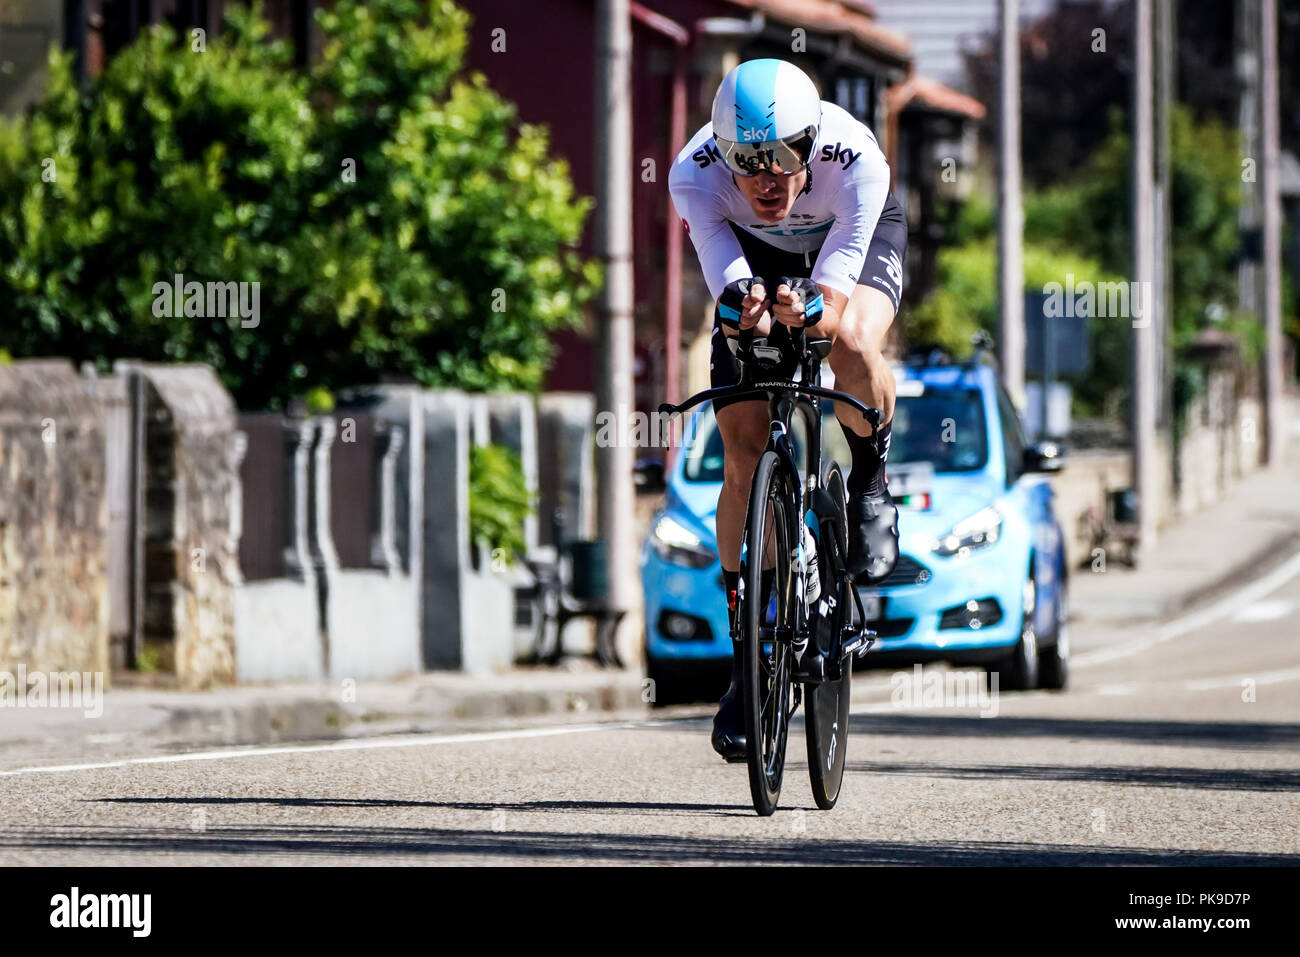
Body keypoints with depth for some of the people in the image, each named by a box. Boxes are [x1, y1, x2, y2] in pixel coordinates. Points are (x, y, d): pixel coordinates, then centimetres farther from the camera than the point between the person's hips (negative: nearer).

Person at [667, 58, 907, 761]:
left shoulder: (856, 162, -38)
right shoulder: (694, 177, -34)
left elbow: (834, 299, -41)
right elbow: (728, 289, -37)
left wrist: (809, 308, -63)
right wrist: (744, 307, -60)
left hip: (855, 241, -2)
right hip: (756, 255, 2)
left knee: (853, 346, -38)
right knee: (744, 457, -9)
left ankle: (870, 484, -5)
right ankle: (745, 664, 2)